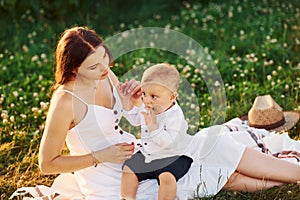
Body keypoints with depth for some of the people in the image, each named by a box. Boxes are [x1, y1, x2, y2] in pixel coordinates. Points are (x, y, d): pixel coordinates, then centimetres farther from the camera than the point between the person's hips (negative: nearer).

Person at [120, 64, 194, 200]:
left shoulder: (175, 115, -24)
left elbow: (168, 142, -32)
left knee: (167, 177, -30)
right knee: (128, 168, -1)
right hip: (147, 154, 8)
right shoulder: (146, 108, -2)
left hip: (173, 157, -8)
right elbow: (136, 120, 22)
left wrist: (154, 126, -38)